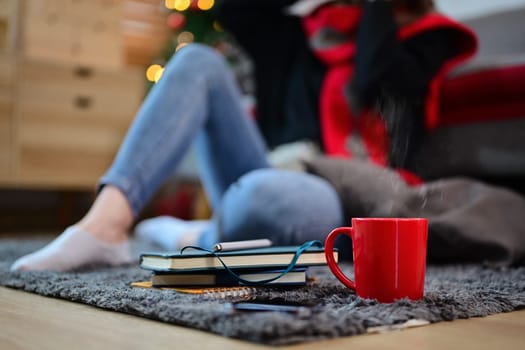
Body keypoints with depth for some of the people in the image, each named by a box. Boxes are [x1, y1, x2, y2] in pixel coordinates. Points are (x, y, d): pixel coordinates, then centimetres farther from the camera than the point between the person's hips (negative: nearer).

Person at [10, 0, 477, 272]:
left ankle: (201, 239, -6)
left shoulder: (421, 38, 7)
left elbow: (379, 84, -14)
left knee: (267, 193, -41)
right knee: (200, 61, -12)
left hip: (341, 200, -4)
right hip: (269, 181, 5)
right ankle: (105, 226, -26)